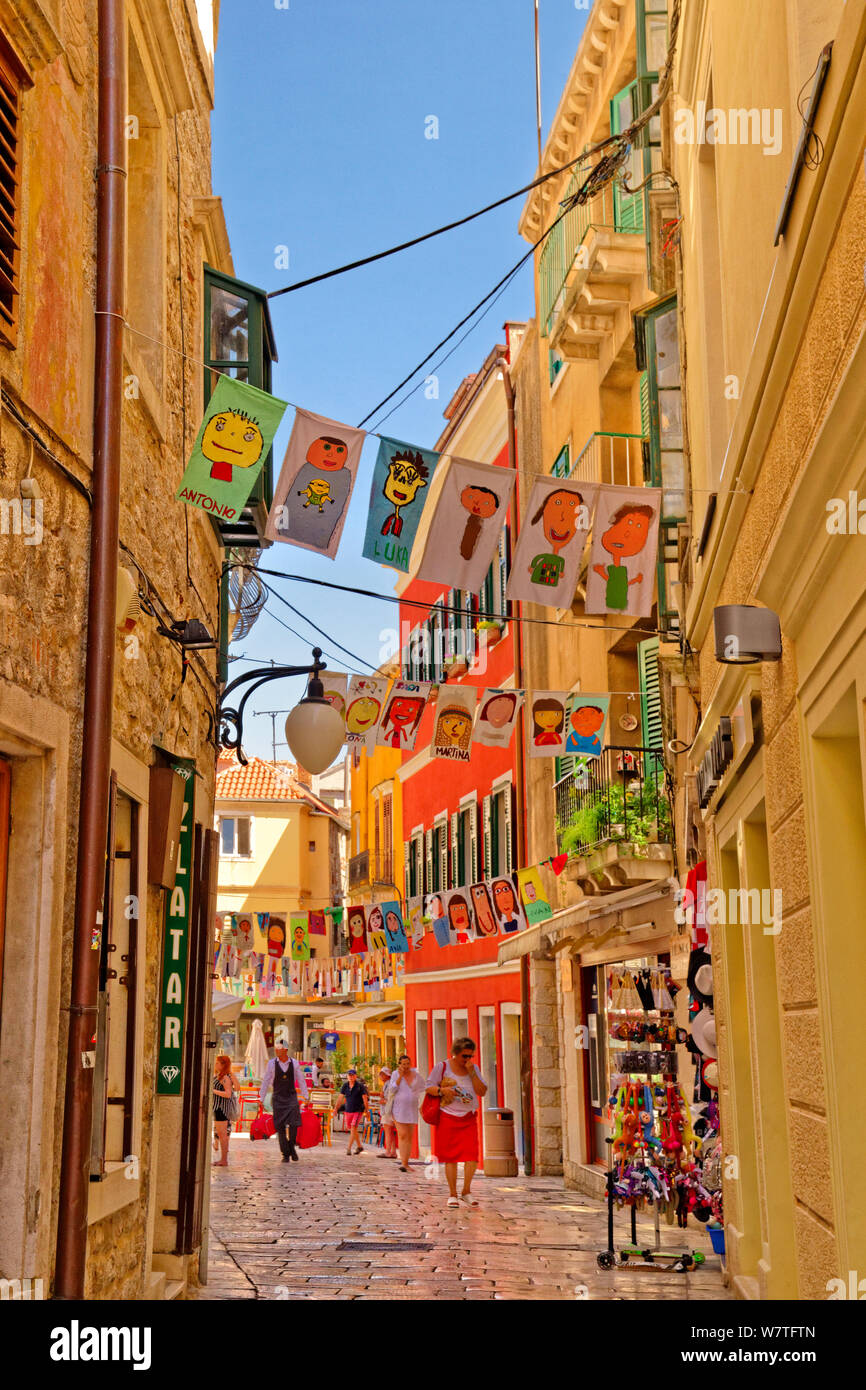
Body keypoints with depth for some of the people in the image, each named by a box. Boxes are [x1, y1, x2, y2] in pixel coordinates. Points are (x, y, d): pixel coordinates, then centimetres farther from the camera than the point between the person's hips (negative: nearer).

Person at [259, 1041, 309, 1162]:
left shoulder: (294, 1063, -1)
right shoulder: (271, 1063, -4)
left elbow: (301, 1081, 8)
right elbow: (266, 1081, 3)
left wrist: (306, 1097, 9)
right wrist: (261, 1098, 4)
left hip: (292, 1097, 0)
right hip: (278, 1098, 0)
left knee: (293, 1124, -11)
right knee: (281, 1127, -1)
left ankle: (292, 1147, 14)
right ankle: (285, 1154, 9)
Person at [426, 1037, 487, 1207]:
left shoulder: (474, 1069, 10)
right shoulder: (442, 1067, 1)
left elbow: (482, 1092, 1)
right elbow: (429, 1087, 2)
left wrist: (472, 1073, -9)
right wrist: (442, 1090, -18)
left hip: (469, 1118, 2)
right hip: (448, 1117, -2)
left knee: (472, 1155, -8)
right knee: (451, 1157, -2)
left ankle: (466, 1192, 8)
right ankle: (452, 1194, 8)